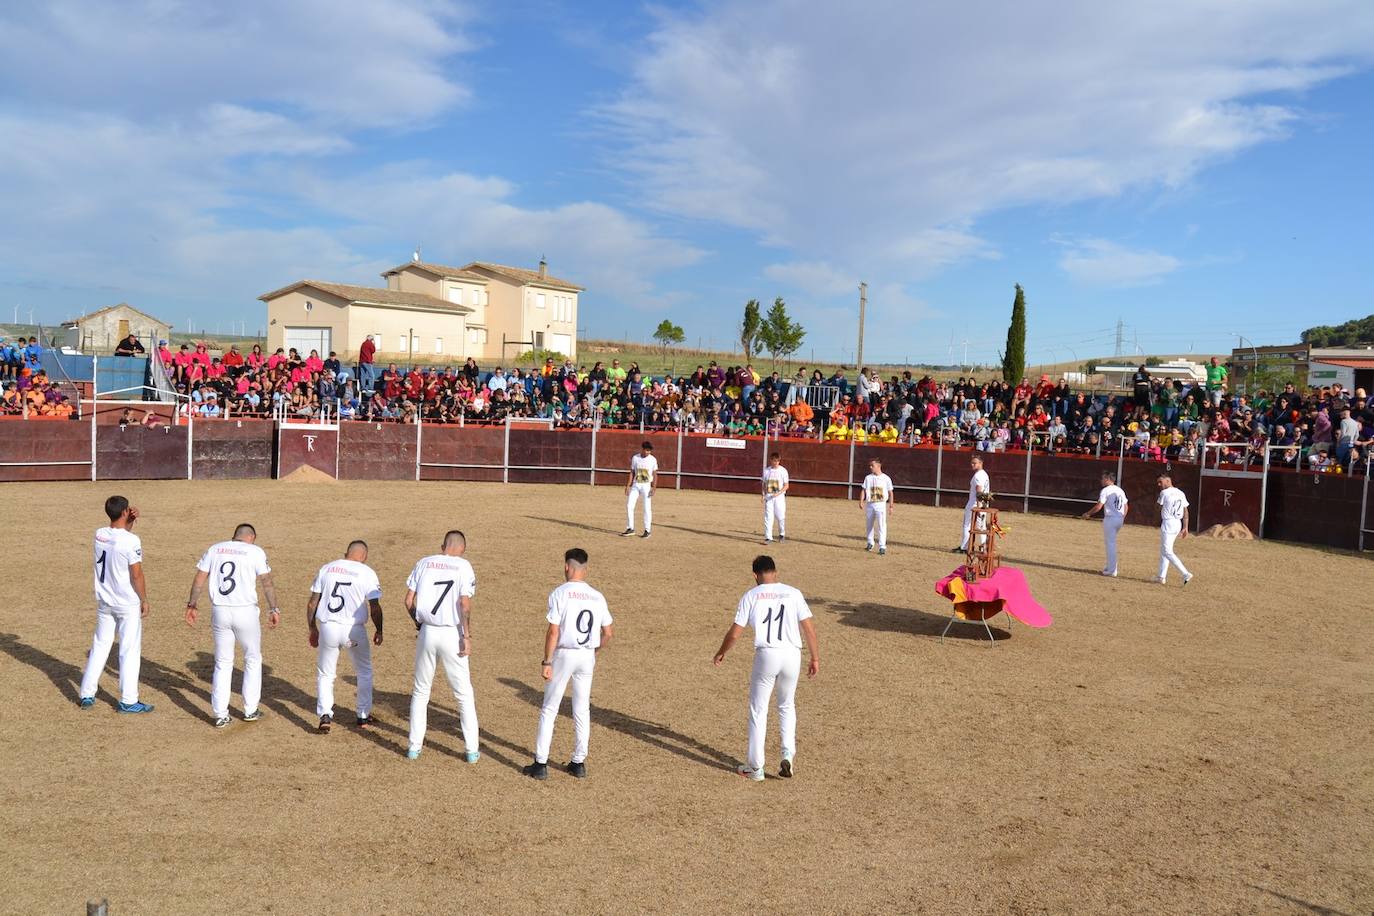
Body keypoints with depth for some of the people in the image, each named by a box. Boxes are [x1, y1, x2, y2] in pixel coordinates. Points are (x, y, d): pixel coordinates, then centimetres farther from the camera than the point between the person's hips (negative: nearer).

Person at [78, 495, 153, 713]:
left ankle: (87, 695, 22)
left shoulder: (99, 535, -1)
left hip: (104, 602, 6)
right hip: (128, 604, -6)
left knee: (100, 646, 17)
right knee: (129, 650, 2)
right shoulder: (131, 541, -20)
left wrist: (130, 521, 6)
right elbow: (136, 575, -17)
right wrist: (144, 600, -7)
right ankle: (128, 701, 7)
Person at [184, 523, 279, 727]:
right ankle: (250, 710, 18)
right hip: (246, 611, -3)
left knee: (223, 663, 14)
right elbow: (267, 582, -8)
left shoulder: (215, 549, 9)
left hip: (219, 611, 3)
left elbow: (199, 579, 6)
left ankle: (220, 714, 11)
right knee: (253, 659, 16)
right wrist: (274, 609, -7)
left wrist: (191, 605, 11)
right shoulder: (255, 551, -2)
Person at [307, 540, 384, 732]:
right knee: (364, 671, 21)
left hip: (328, 628, 2)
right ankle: (364, 716, 24)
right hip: (354, 630, -2)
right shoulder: (367, 573, -3)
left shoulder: (326, 568, 6)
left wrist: (313, 629, 18)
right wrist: (379, 631, 9)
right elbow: (375, 607, -6)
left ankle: (325, 714, 3)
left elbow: (312, 603, 7)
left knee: (325, 674, 19)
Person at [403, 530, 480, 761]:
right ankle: (471, 750, 11)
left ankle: (415, 747, 20)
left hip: (427, 632, 3)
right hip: (452, 634, -3)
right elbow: (465, 605, -14)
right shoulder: (463, 566, -4)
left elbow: (409, 601, 4)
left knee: (420, 691, 18)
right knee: (464, 693, 8)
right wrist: (467, 636, -11)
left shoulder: (424, 563, 5)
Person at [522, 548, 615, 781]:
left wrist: (546, 662, -10)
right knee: (582, 711, 15)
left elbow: (553, 632, -15)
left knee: (549, 710, 7)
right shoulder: (597, 597, 3)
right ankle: (579, 763, 20)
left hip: (563, 655, -4)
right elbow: (609, 632, 5)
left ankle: (541, 764, 8)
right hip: (587, 657, 4)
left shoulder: (559, 593, -11)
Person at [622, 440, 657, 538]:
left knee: (647, 508, -2)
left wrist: (654, 488, -11)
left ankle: (647, 530, 7)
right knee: (629, 506, -2)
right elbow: (632, 473, 7)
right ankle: (630, 529, 6)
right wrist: (628, 485, 0)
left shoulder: (653, 459, -3)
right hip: (636, 485, 3)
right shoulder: (635, 458, 3)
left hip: (647, 486, -3)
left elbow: (655, 475, -2)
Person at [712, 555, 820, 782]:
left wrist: (721, 653, 18)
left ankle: (755, 768, 15)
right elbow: (809, 628, 0)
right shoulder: (793, 593, 4)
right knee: (787, 706, 23)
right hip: (792, 655, 2)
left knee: (758, 711, 10)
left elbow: (735, 633, 2)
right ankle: (788, 755, 11)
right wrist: (815, 658, 9)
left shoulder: (751, 596, 1)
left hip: (766, 655, -2)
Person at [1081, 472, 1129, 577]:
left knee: (1110, 544, -3)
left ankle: (1112, 570, -2)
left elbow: (1099, 506, -17)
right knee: (1108, 541, 20)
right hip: (1120, 519, 7)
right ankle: (1109, 566, 22)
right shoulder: (1120, 490, 12)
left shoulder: (1106, 490, -11)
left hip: (1110, 519, -7)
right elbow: (1126, 506, 15)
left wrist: (1088, 513, -5)